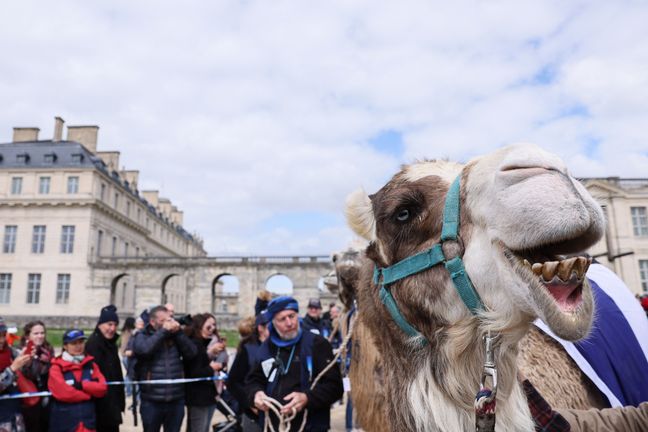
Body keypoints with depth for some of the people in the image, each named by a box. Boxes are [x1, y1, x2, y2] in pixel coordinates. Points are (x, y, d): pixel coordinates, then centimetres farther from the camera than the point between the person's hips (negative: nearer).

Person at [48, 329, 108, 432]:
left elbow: (102, 388, -2)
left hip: (87, 422, 3)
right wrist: (90, 393, -9)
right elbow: (62, 392, -17)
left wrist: (82, 385, -15)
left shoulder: (91, 364, 8)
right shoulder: (57, 367, -5)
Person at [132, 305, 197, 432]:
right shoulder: (142, 336, 0)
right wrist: (164, 331, -16)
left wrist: (178, 333, -11)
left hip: (176, 401, 3)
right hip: (152, 402, -3)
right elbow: (143, 349, -22)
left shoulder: (175, 336, 8)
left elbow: (192, 353, -3)